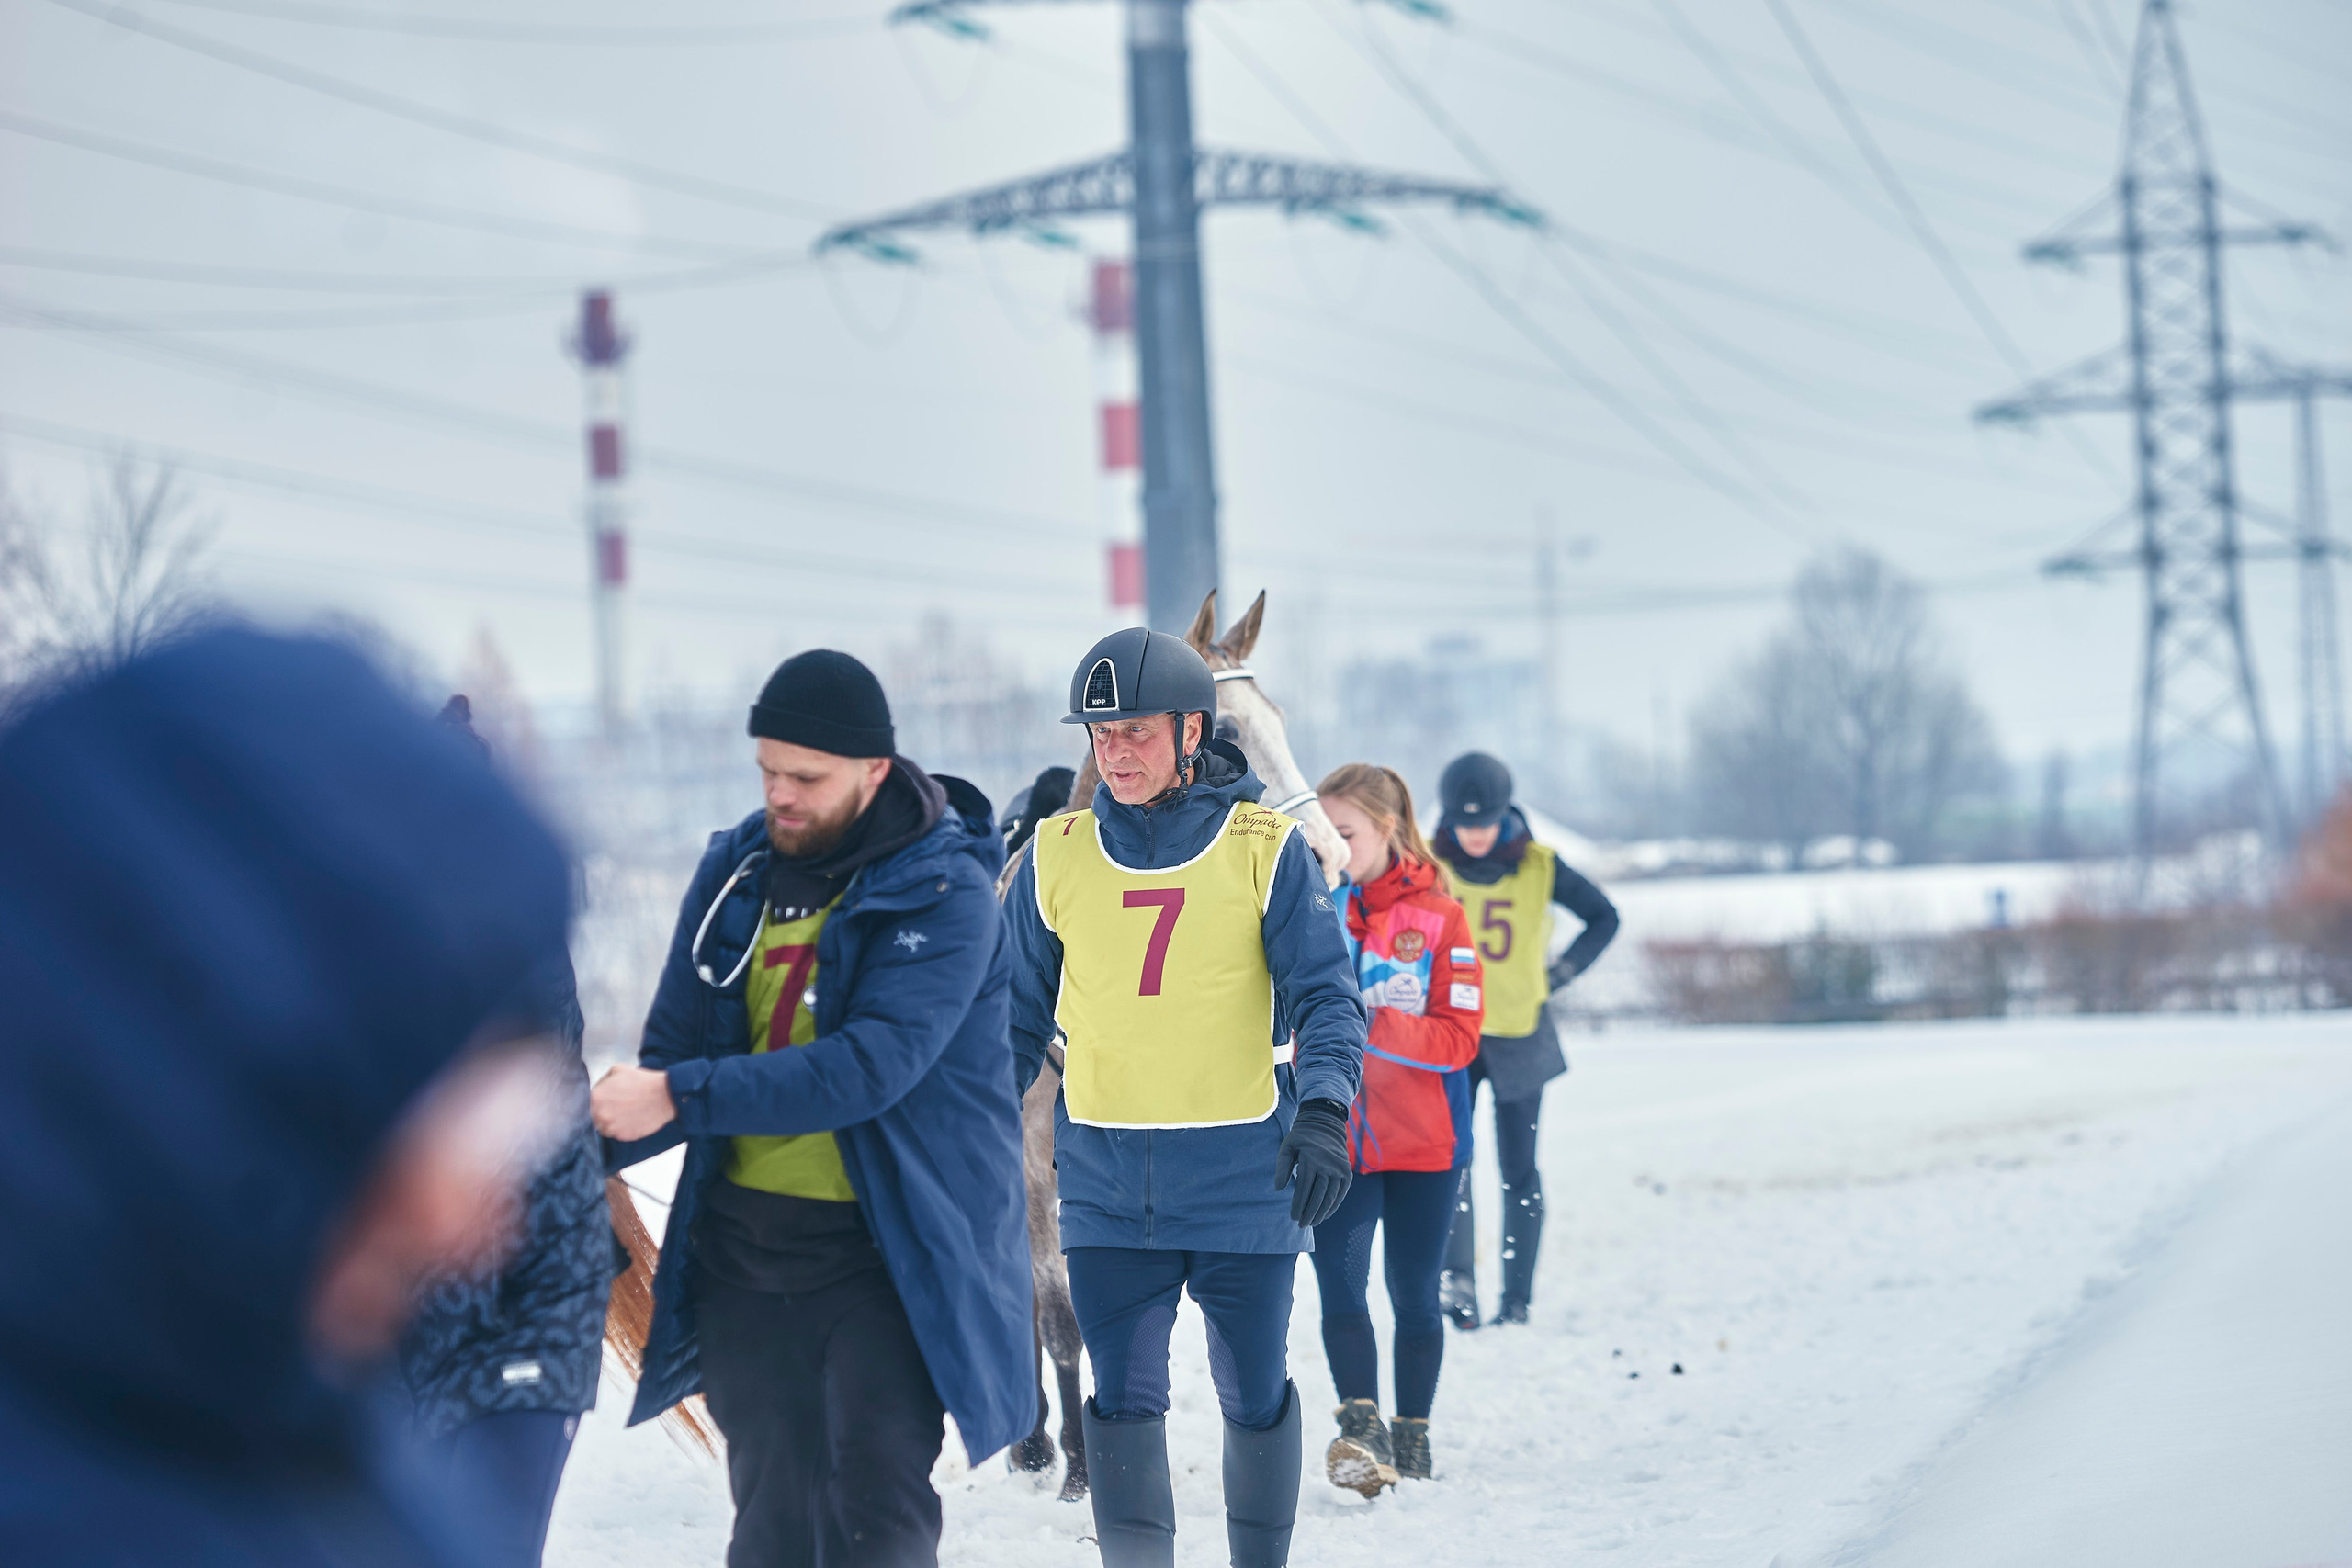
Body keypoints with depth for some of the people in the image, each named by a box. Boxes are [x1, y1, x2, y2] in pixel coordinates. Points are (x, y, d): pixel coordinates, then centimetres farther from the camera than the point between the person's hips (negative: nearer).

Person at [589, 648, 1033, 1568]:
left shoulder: (944, 893, -12)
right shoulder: (737, 871, 6)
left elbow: (871, 1067, -24)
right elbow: (675, 1051, 8)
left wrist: (679, 1099, -28)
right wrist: (590, 1140, -14)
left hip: (888, 1245, -5)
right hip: (743, 1240, 5)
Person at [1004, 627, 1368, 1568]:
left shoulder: (1264, 852, -4)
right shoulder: (1057, 856, 4)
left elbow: (1325, 996, -7)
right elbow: (1019, 1014, 13)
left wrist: (1323, 1109, -23)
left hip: (1242, 1178, -1)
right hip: (1105, 1183, 1)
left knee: (1255, 1398, 9)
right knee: (1122, 1400, -3)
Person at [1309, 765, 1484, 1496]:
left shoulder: (1439, 920, -4)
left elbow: (1459, 1038, -11)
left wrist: (1366, 1025, -23)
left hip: (1423, 1141, -1)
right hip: (1336, 1138, 1)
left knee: (1414, 1294, 9)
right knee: (1340, 1285, -16)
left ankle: (1412, 1438, 22)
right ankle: (1361, 1428, -24)